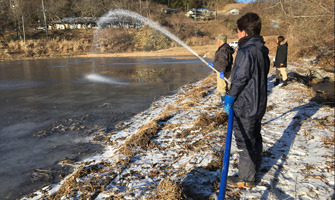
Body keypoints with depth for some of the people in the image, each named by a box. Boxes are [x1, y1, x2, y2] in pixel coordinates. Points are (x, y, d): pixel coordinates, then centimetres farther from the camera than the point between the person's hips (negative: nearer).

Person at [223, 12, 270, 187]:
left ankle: (246, 178, 16)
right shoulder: (262, 50, 7)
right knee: (254, 137, 23)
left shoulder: (246, 51, -22)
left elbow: (240, 79, -22)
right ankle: (255, 166, 41)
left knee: (244, 141, 3)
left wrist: (229, 99, -11)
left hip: (244, 107, -9)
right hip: (258, 104, 9)